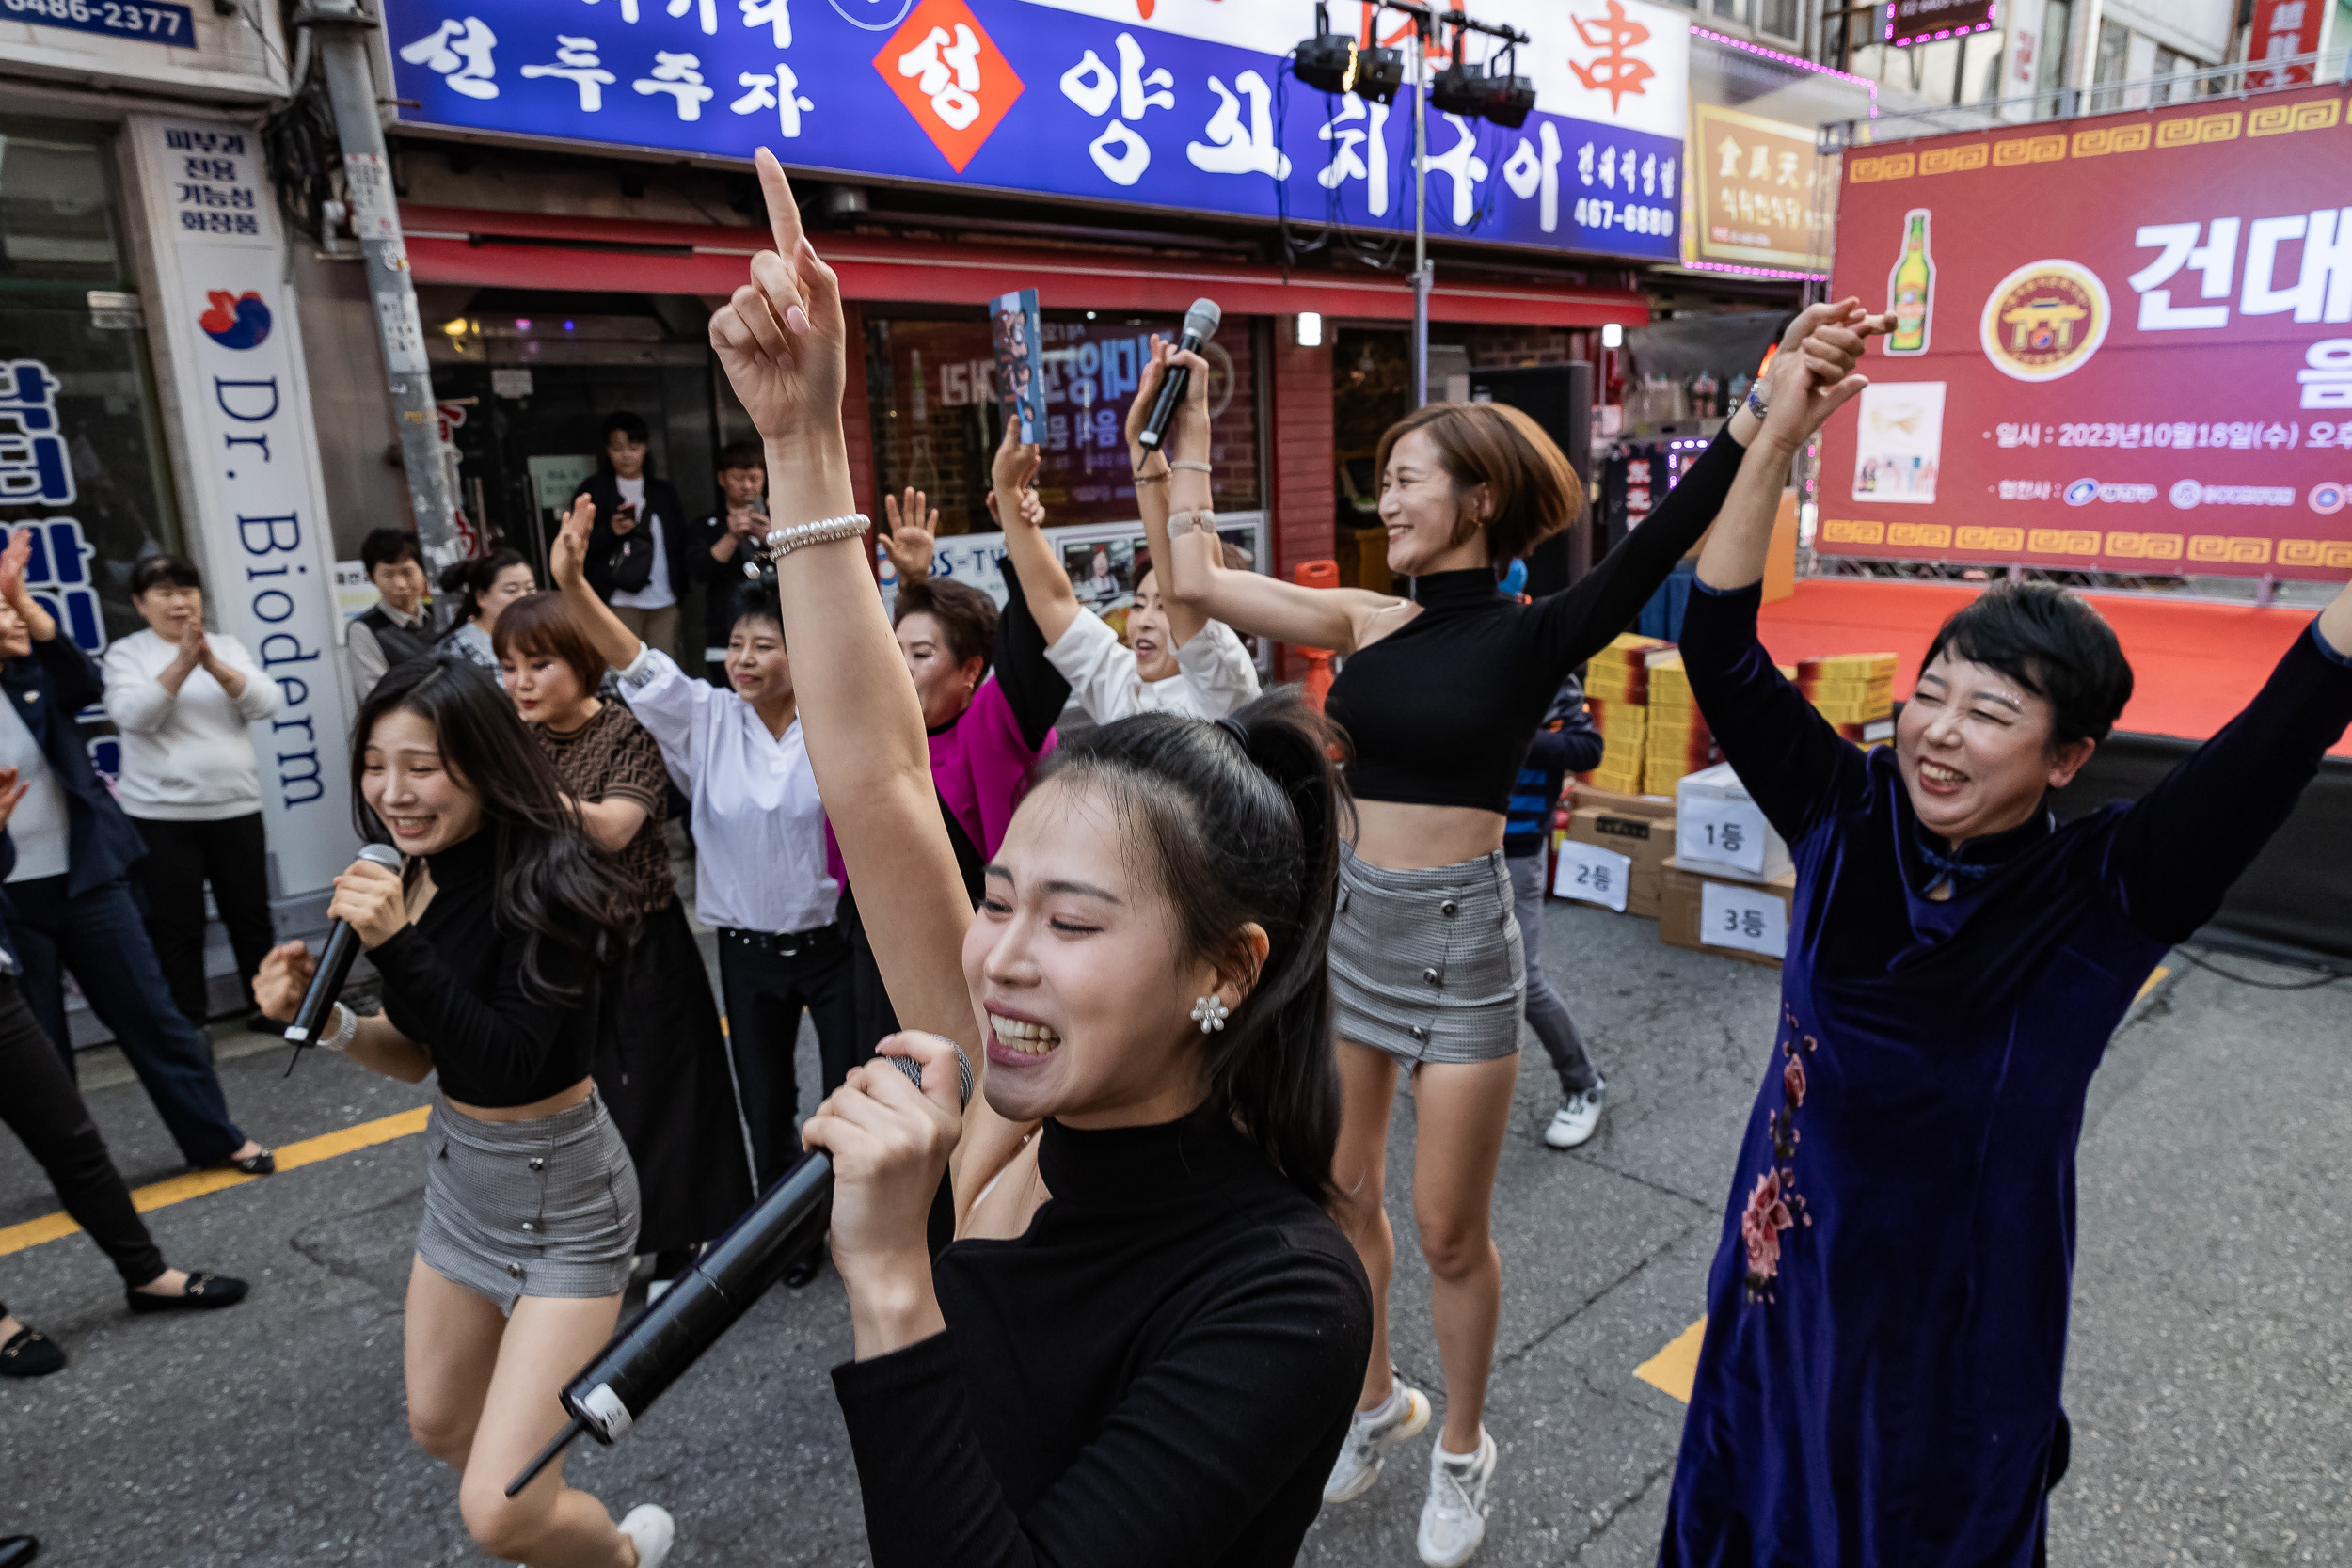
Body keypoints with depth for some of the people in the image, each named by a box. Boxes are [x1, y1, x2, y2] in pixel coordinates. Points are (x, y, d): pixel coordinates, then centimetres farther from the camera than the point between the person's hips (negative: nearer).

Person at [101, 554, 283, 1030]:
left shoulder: (228, 648, 9)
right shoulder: (126, 654, 1)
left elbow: (267, 702, -6)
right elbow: (134, 715, -15)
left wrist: (213, 664, -21)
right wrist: (182, 663, -26)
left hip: (236, 808, 3)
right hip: (161, 816, -2)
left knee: (251, 916, 10)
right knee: (176, 929, 2)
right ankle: (186, 1025, 13)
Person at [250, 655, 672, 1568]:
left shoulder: (548, 884, -25)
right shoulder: (415, 879, -3)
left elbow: (505, 1063, -28)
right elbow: (416, 1055, 6)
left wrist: (396, 946, -35)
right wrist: (324, 1020, -12)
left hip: (560, 1194, -8)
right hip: (458, 1173, 8)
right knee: (439, 1428, 26)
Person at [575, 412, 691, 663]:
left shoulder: (664, 492, 17)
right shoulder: (593, 490, 7)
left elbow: (682, 541, 15)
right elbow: (581, 546, 1)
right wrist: (611, 531, -18)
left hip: (664, 602, 3)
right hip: (620, 602, -3)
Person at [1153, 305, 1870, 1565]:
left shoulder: (1531, 635, -8)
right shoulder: (1369, 622, 3)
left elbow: (1654, 547, -24)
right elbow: (1196, 583, 2)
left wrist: (1764, 418, -34)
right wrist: (1183, 443, 4)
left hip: (1459, 940, -5)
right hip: (1353, 924, 5)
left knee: (1448, 1231, 8)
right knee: (1339, 1199, 17)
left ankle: (1461, 1449, 34)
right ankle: (1376, 1402, 42)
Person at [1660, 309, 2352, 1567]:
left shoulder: (2101, 900, -17)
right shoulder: (1846, 825, -11)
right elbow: (1720, 653, -16)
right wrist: (1776, 439, -21)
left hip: (1962, 1317, -2)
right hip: (1790, 1281, 2)